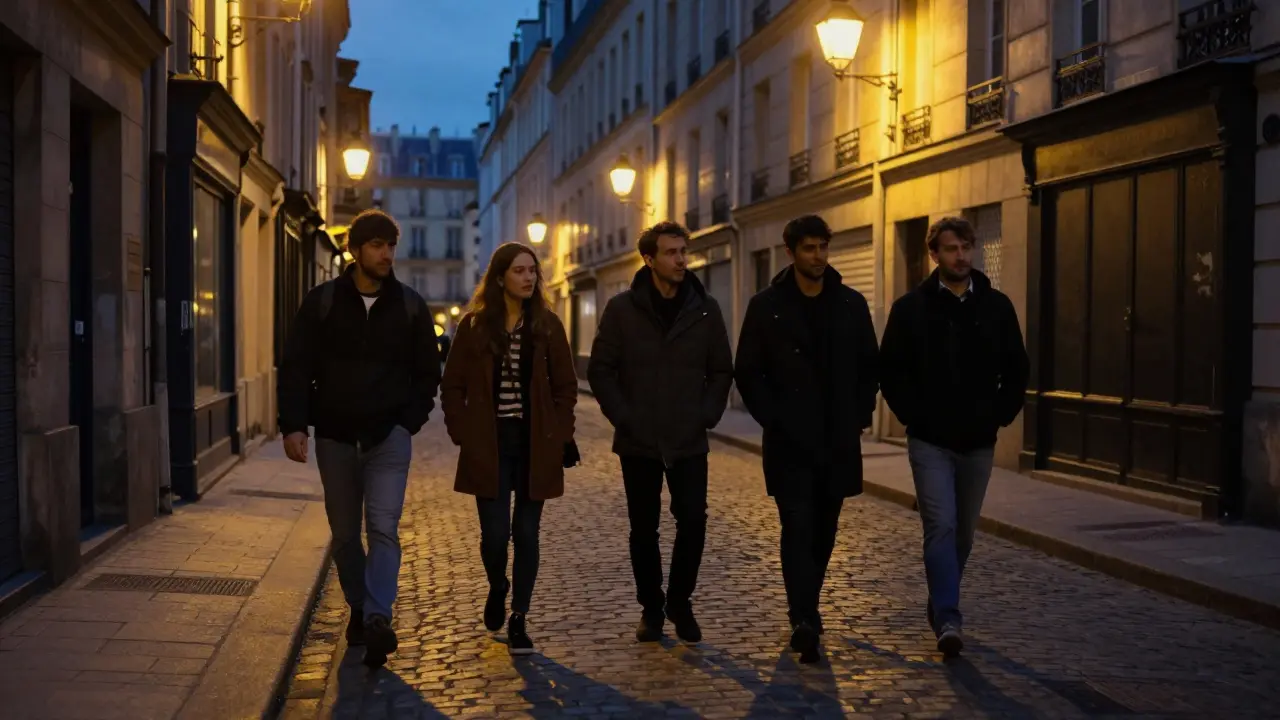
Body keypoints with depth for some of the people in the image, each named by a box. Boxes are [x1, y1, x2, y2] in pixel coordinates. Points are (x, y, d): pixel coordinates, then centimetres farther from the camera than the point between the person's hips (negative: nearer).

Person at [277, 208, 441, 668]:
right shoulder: (322, 302, 1)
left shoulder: (410, 306, 4)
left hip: (389, 435, -1)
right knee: (345, 533, 10)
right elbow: (296, 368, 0)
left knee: (383, 525, -15)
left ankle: (377, 619, -20)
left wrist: (411, 419, 0)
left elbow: (427, 371, 11)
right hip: (335, 435, 1)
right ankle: (358, 609, 26)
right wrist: (293, 425, -11)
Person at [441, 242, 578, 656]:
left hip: (535, 446, 1)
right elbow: (453, 386, 4)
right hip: (489, 446, -1)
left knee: (526, 533, 3)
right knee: (495, 532, -4)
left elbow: (565, 386, 7)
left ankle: (519, 620, 14)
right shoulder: (475, 325, 0)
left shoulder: (547, 324, 3)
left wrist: (557, 435, -1)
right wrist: (463, 434, -4)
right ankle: (497, 589, 28)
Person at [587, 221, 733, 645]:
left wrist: (707, 415, -2)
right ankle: (651, 609, 23)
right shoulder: (623, 308, -3)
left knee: (693, 521, -8)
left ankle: (680, 602, 14)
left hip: (689, 442, 1)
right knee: (644, 530, 7)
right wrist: (622, 416, -8)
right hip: (638, 443, -1)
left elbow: (722, 370, 9)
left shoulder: (705, 309, 3)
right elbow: (601, 370, -1)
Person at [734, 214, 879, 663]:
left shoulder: (851, 304, 6)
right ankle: (804, 620, -11)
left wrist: (861, 415, 3)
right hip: (789, 440, -3)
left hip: (838, 439, 3)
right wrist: (772, 419, -7)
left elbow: (869, 365, 12)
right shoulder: (767, 306, -1)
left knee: (824, 528, 11)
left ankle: (805, 609, 27)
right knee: (798, 527, -10)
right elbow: (748, 373, 0)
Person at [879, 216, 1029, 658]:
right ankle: (947, 619, -13)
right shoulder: (911, 308, -2)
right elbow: (890, 371, 1)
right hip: (930, 442, -3)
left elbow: (1017, 370, 11)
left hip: (978, 443, 3)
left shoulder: (996, 306, 5)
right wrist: (913, 416, -7)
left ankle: (940, 605, 31)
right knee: (941, 526, -13)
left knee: (964, 531, 12)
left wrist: (1000, 416, 1)